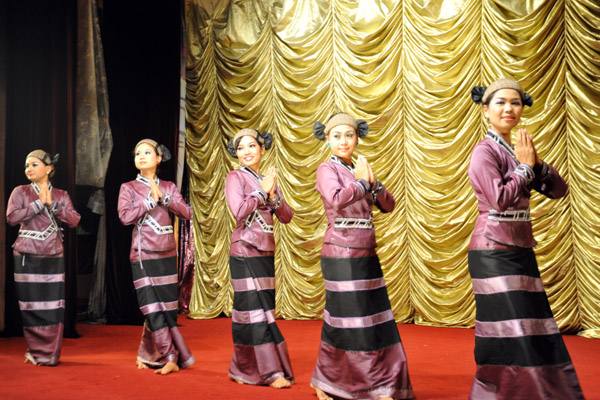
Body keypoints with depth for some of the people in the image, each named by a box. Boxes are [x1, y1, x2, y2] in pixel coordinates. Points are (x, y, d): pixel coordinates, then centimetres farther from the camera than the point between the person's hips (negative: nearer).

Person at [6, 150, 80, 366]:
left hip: (53, 257, 1)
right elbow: (11, 217, -10)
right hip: (27, 257, -1)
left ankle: (51, 354, 8)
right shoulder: (20, 192, 6)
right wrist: (39, 203, -11)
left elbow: (74, 220, -2)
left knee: (54, 307, -3)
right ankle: (35, 352, 14)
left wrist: (52, 204, -11)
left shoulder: (61, 195, 10)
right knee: (31, 306, 0)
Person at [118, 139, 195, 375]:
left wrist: (163, 197, -10)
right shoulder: (128, 188, 4)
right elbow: (125, 216, -12)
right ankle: (171, 357, 1)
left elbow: (186, 213, 0)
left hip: (167, 256, 3)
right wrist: (152, 200, -10)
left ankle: (147, 354, 20)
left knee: (167, 308, 4)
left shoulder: (168, 187, 11)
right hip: (143, 256, -3)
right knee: (153, 309, -7)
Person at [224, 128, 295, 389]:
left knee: (263, 308, 9)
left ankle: (244, 369, 20)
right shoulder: (236, 177, -3)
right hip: (245, 251, -6)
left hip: (266, 252, 7)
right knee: (254, 309, -5)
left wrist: (273, 195, -7)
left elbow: (287, 217, 8)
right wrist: (261, 190, -11)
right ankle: (271, 371, -2)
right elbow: (239, 211, -17)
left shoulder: (269, 180, 14)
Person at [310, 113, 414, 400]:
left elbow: (389, 205, 9)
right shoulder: (327, 169, -5)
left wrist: (372, 182, -6)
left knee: (375, 320, 9)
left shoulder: (360, 170, 14)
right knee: (346, 321, -2)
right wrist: (362, 182, -11)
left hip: (367, 255, 7)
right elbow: (337, 199, -25)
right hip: (341, 255, -7)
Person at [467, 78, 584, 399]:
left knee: (533, 332, 12)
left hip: (521, 251, 8)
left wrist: (537, 163, -8)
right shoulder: (485, 151, -11)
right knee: (509, 334, -6)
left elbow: (558, 190, 7)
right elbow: (500, 198, -24)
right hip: (494, 251, -8)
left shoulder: (518, 151, 12)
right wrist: (525, 166, -12)